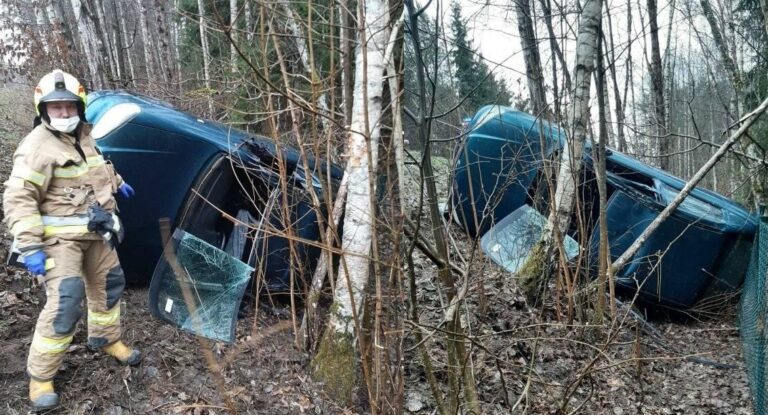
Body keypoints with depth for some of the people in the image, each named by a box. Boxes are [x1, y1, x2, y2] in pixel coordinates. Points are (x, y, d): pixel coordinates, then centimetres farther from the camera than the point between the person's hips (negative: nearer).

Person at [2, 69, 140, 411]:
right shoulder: (38, 146, -20)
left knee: (108, 282, 18)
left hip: (94, 231, 8)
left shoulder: (82, 137, 6)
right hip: (60, 236, -8)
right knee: (65, 300, -15)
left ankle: (105, 339, 41)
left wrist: (116, 183, 41)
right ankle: (39, 376, 0)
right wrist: (29, 246, -27)